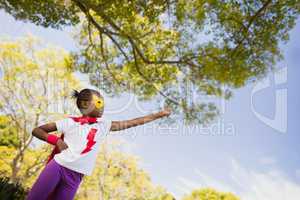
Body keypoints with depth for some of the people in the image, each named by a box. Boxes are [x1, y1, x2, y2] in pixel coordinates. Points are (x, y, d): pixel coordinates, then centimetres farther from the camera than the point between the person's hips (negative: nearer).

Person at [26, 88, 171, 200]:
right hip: (57, 166, -2)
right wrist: (56, 140, -12)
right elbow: (37, 130, 5)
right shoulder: (69, 122, 0)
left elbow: (132, 123, 8)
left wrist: (159, 114, 8)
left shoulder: (103, 125, 9)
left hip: (75, 177, 2)